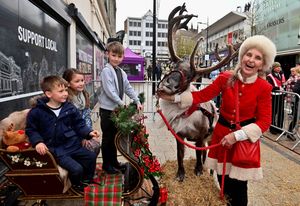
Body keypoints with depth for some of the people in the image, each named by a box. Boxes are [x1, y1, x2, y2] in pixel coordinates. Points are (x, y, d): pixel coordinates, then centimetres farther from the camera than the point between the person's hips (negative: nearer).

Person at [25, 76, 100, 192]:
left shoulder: (70, 108, 2)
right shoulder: (36, 112, -8)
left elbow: (79, 124, 7)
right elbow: (31, 130, 2)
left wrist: (89, 132, -10)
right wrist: (38, 142, -15)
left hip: (73, 145, 5)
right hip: (56, 149, -5)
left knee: (91, 157, -4)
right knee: (76, 168, -18)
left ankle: (87, 181, 24)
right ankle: (77, 185, 18)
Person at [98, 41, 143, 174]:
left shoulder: (121, 72, 10)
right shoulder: (106, 71, -14)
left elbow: (128, 88, 11)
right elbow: (110, 91, -21)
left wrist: (137, 101, 3)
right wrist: (122, 104, -19)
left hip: (117, 109, 7)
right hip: (107, 109, -7)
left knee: (115, 136, 16)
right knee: (107, 138, 4)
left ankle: (114, 162, 30)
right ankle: (106, 164, 19)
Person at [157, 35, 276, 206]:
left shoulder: (264, 87, -11)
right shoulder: (225, 78, -7)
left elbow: (264, 121, -10)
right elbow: (202, 95, -7)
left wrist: (237, 135, -19)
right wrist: (174, 97, -15)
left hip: (245, 139, -2)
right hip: (222, 134, 2)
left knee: (238, 188, 8)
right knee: (223, 183, 16)